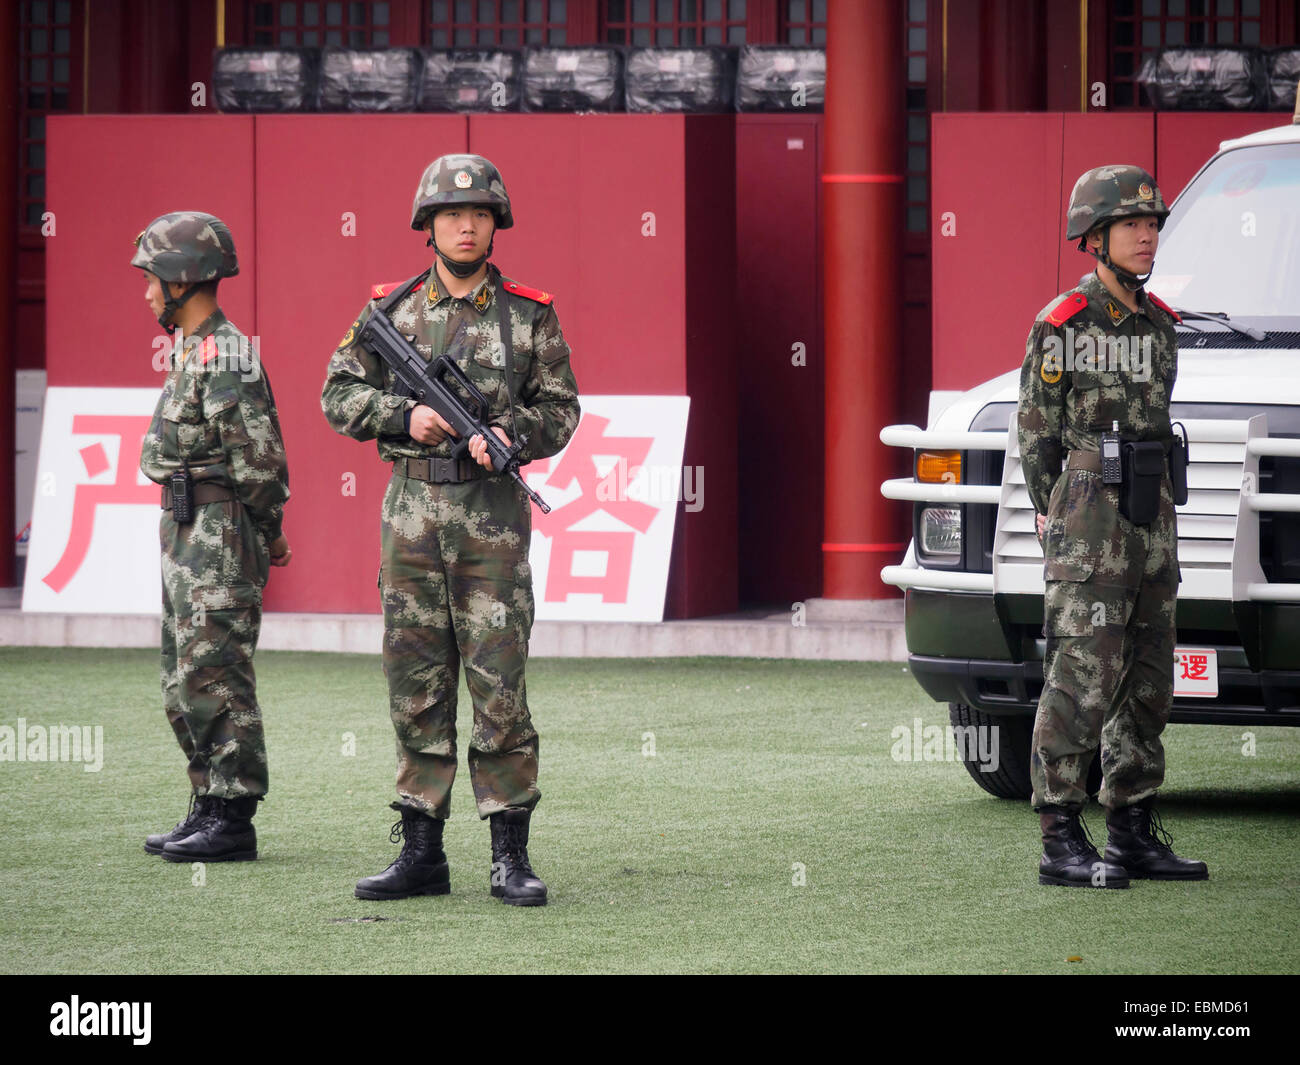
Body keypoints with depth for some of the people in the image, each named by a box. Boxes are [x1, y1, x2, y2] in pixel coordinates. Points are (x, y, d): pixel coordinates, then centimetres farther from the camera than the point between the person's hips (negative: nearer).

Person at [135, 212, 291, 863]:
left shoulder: (224, 357, -16)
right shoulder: (192, 351, 15)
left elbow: (259, 456, -20)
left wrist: (265, 530, -8)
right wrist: (265, 530, 16)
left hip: (219, 540, -11)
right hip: (187, 537, 11)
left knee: (216, 679, -9)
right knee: (186, 683, 13)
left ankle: (232, 823, -7)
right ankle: (209, 809, 19)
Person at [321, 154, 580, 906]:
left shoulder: (529, 316, 3)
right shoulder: (391, 312, 7)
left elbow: (562, 411, 4)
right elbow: (340, 394, 8)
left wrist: (510, 433, -15)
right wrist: (406, 417, -8)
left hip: (493, 513, -2)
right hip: (412, 507, 2)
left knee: (500, 682, -4)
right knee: (416, 683, 5)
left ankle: (511, 856, 1)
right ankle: (421, 852, 11)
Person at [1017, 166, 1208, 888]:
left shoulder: (1160, 325, 13)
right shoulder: (1061, 326, -6)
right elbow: (1037, 431, -2)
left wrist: (1153, 498, 15)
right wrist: (1052, 514, -3)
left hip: (1151, 511, 7)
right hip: (1089, 512, -7)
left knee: (1148, 680, 9)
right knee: (1083, 678, -10)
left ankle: (1135, 833, 15)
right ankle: (1062, 841, -10)